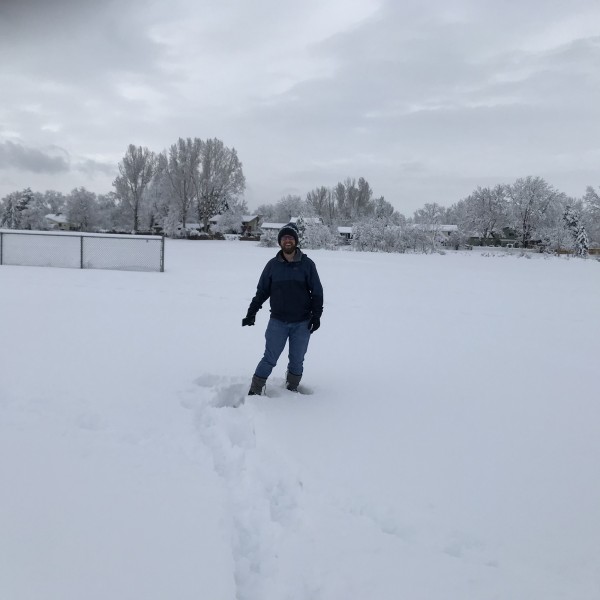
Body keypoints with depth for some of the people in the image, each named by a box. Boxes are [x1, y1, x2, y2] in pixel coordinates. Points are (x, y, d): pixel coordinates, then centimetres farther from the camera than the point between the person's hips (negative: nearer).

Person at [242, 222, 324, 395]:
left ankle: (292, 390, 30)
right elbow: (262, 291, 6)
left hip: (302, 323, 1)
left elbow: (317, 292, 2)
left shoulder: (307, 264, -1)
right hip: (278, 321, 0)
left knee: (297, 361, 12)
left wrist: (316, 315, -4)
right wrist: (251, 313, 0)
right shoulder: (273, 265, 0)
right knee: (269, 359, 0)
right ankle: (254, 392, 9)